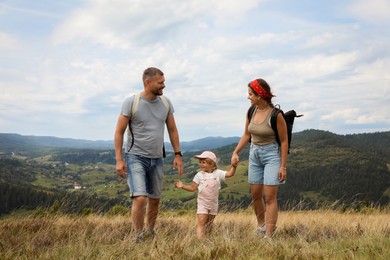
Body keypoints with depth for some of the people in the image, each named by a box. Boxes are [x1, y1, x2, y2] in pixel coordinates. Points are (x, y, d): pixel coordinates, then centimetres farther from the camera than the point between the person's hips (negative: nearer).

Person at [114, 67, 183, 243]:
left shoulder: (165, 103, 2)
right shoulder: (131, 102, -10)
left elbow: (172, 130, 11)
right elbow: (119, 132, -7)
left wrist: (177, 155, 6)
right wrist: (119, 160, -11)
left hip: (157, 159, 5)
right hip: (135, 157, -5)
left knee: (155, 200, 12)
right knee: (140, 198, -17)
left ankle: (150, 233, 31)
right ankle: (138, 238, -2)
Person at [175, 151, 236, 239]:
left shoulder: (218, 173, -4)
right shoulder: (199, 175, -5)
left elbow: (230, 174, -9)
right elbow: (193, 187, -1)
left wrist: (234, 166, -24)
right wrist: (182, 186, -12)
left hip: (213, 203, 2)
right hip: (202, 203, -2)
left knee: (209, 223, 13)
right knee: (201, 221, -16)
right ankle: (199, 238, -22)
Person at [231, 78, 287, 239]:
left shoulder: (276, 115, -17)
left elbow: (284, 141, -12)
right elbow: (246, 135, 13)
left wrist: (283, 166, -13)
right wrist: (236, 152, 3)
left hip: (272, 155, -6)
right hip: (254, 154, 6)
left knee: (269, 196, -7)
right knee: (255, 195, 12)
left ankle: (268, 235, -3)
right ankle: (261, 226, 34)